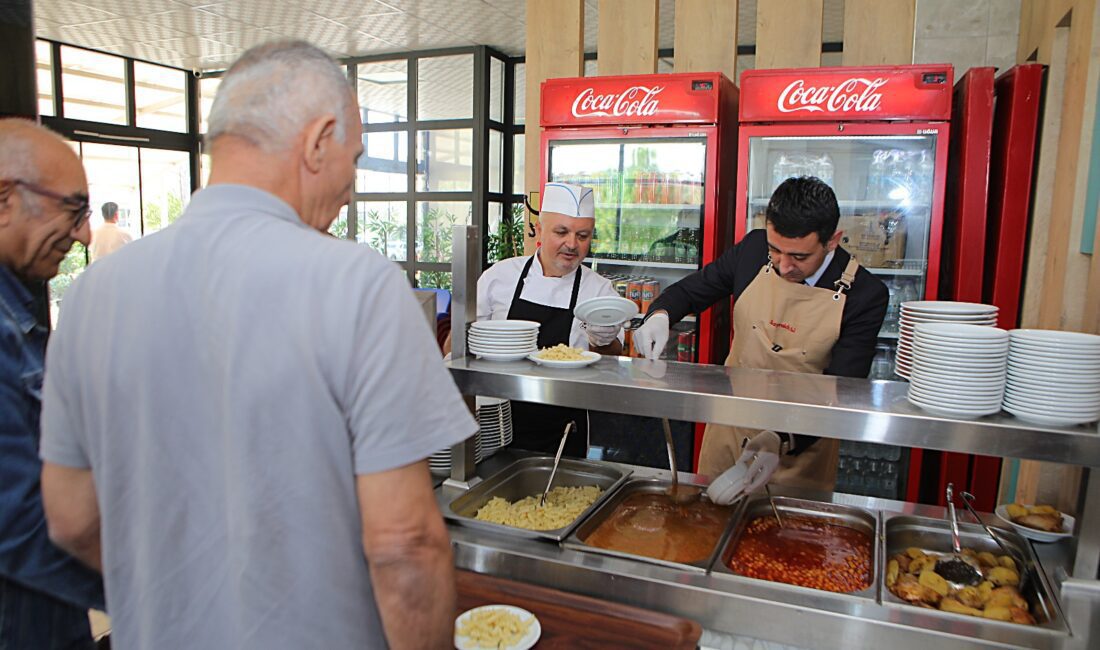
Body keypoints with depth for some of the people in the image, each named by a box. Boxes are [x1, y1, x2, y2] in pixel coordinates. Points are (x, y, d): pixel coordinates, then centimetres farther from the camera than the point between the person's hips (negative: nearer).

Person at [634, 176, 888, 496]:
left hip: (802, 448, -2)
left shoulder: (865, 294, -17)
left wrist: (784, 440, -34)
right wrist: (660, 314, -17)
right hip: (728, 433, 3)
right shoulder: (754, 248, -9)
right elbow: (691, 289, 5)